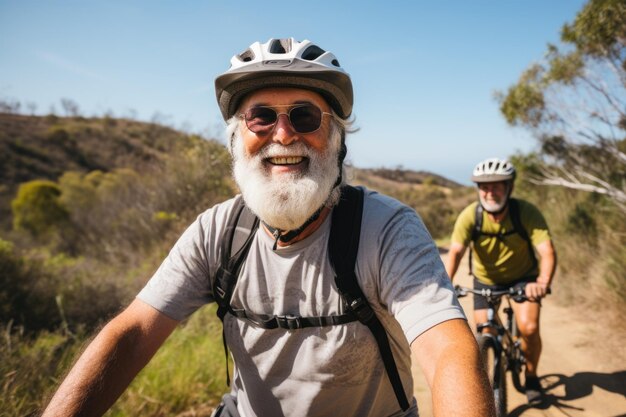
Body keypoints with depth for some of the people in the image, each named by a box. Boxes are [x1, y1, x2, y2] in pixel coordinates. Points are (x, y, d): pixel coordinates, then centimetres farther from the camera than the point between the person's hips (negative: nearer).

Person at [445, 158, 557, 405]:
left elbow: (547, 251, -36)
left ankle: (531, 376, 13)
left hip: (522, 276, -1)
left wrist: (543, 282, -55)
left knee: (529, 328, -18)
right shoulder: (470, 215, -25)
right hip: (486, 279, 1)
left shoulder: (527, 213, -27)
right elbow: (455, 251, -35)